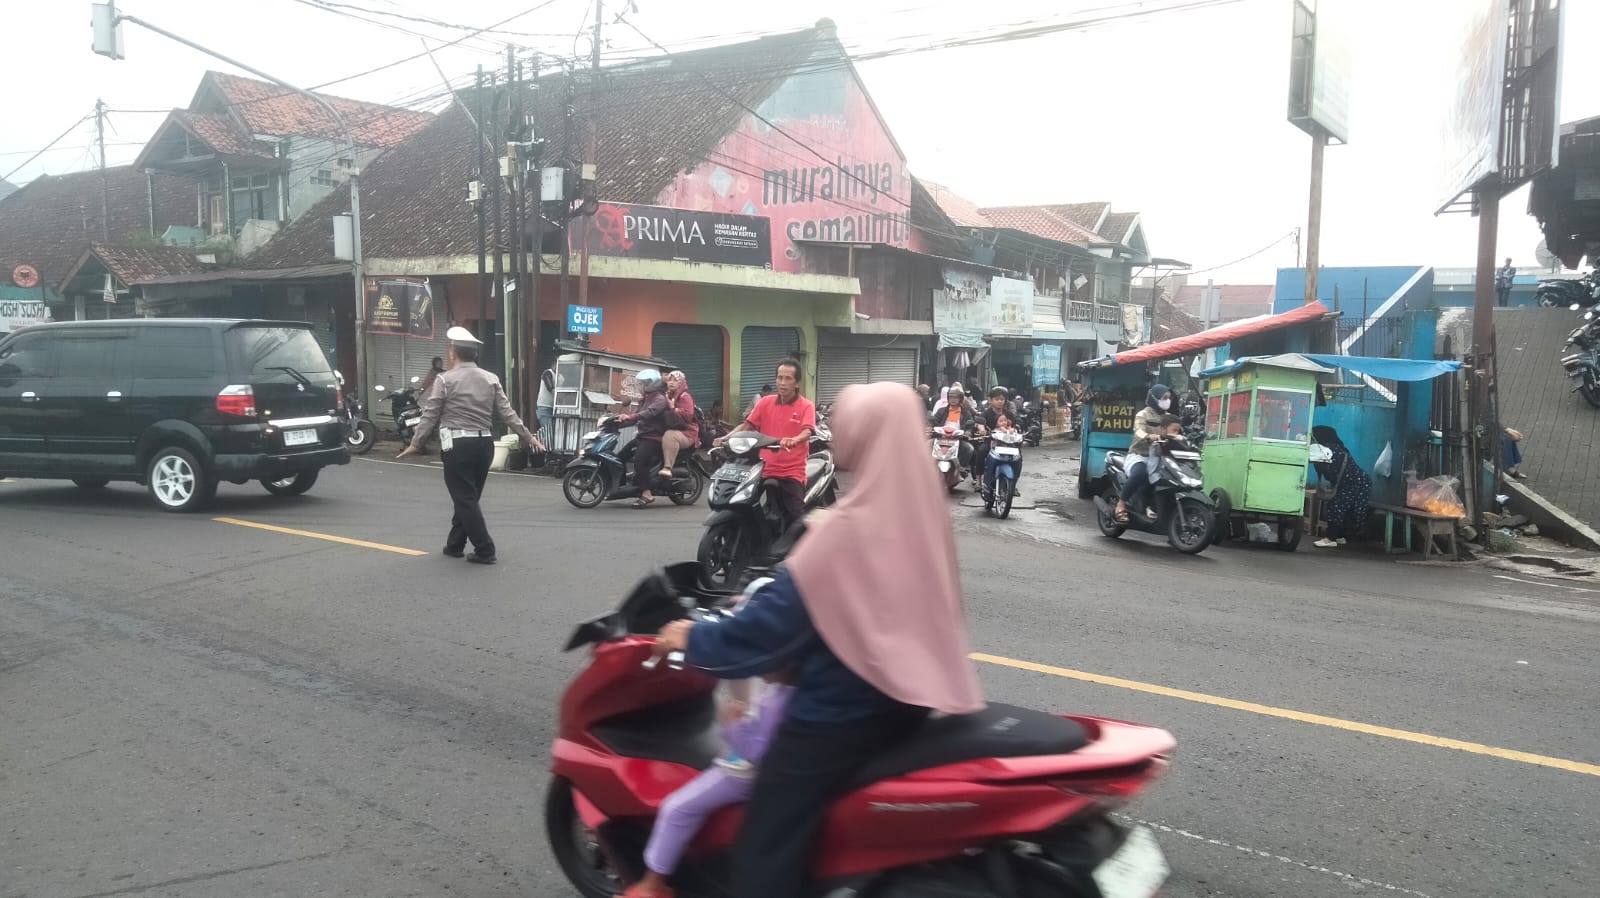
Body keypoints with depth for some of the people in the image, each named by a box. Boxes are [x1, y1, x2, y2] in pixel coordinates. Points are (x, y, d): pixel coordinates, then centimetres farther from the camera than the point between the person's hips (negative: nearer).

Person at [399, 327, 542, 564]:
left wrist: (415, 444, 3)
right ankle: (455, 544, 25)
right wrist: (528, 437, 11)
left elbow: (429, 416, -4)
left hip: (458, 445, -5)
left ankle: (485, 550, -3)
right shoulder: (490, 379, 7)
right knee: (468, 497, 16)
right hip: (484, 444, 5)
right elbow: (507, 413, 6)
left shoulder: (445, 380, -5)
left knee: (465, 498, 0)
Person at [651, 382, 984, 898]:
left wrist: (698, 641, -5)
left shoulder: (852, 525, -23)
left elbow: (782, 614, -19)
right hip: (906, 693, 9)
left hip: (840, 712, -9)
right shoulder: (923, 503, 2)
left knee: (766, 851, 2)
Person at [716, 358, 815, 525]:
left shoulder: (806, 406, -2)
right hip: (765, 470, 4)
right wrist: (727, 437, -10)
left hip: (792, 472, -4)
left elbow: (807, 432, -17)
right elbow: (747, 425, 7)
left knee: (796, 519, -13)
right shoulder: (765, 402, 11)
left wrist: (793, 440, -40)